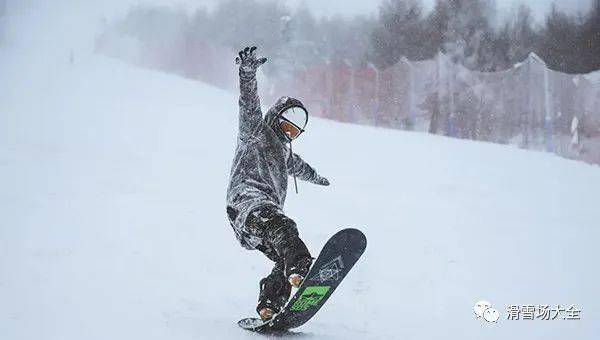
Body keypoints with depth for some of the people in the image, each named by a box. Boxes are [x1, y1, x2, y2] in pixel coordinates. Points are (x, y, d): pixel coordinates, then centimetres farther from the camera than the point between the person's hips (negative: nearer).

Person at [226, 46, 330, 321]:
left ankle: (268, 309, -19)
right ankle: (300, 270, -62)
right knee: (282, 227, -38)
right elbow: (249, 108, -5)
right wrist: (248, 72, -23)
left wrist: (317, 177, 79)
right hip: (248, 201, -10)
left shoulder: (283, 149, 38)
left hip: (268, 211, 10)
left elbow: (296, 165, 60)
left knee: (285, 260, -10)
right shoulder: (257, 133, 14)